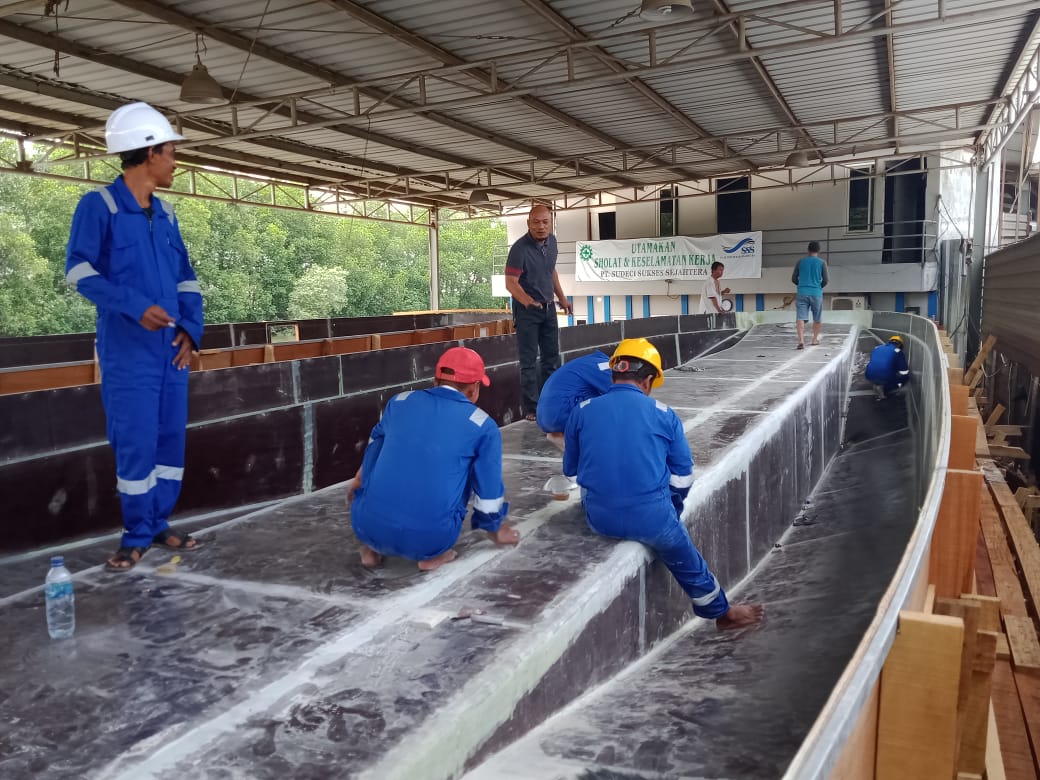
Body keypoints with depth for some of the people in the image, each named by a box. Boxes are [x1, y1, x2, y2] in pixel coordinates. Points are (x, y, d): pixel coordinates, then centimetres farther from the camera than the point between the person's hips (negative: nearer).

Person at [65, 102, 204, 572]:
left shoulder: (166, 215, 14)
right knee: (137, 442, -4)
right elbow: (78, 270, -11)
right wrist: (134, 306, -22)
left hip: (172, 348, 6)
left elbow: (186, 278, 15)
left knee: (171, 437, 8)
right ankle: (137, 536, 9)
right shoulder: (99, 205, -4)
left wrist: (191, 328, 2)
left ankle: (158, 524, 21)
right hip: (128, 351, -6)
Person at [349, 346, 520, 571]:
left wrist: (362, 475, 52)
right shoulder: (483, 425, 1)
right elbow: (488, 489, 7)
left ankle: (371, 548, 22)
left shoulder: (399, 401, 12)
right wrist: (494, 529, 28)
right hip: (430, 538, -3)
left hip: (367, 527, 3)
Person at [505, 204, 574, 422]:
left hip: (548, 307, 7)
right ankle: (531, 409, 7)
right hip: (526, 310, -7)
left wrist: (562, 298, 19)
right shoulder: (520, 248, -21)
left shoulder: (551, 241, 2)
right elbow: (511, 283, -26)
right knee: (529, 361, -2)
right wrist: (528, 301, -41)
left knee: (551, 357, 14)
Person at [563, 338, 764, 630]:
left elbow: (570, 469, 9)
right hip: (651, 519, -2)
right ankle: (721, 611, 49)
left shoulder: (581, 412, -1)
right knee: (687, 560, 27)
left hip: (599, 518, 2)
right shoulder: (664, 415, -5)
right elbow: (683, 479, -1)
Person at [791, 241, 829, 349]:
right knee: (816, 318, 17)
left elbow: (794, 279, 5)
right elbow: (825, 281, 0)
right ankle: (815, 339, 27)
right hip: (816, 293, 0)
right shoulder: (822, 263, 2)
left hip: (802, 293, 0)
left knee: (801, 317, -9)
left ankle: (801, 340, -26)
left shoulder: (800, 262, 5)